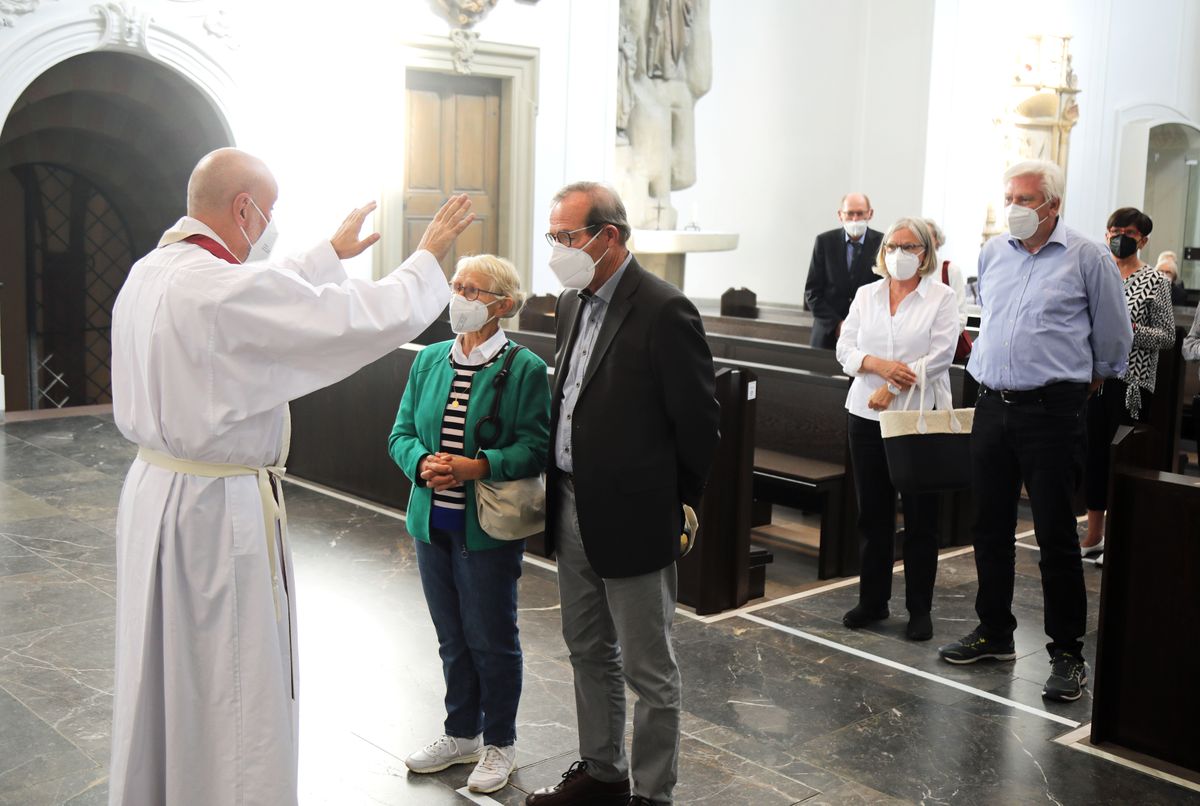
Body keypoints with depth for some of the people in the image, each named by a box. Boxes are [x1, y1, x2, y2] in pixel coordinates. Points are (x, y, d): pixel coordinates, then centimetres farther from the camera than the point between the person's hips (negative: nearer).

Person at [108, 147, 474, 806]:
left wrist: (331, 253, 33)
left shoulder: (148, 274, 5)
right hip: (218, 509, -10)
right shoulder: (224, 288, -23)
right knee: (233, 684, 5)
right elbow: (368, 318, -21)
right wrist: (429, 255, -4)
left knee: (164, 673, 23)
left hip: (153, 489, 10)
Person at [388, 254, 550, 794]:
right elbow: (401, 434, 7)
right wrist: (423, 463, -14)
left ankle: (500, 744, 26)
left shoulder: (525, 369, -9)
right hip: (432, 522, 5)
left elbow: (535, 447, -13)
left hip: (487, 528, -5)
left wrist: (477, 467, -25)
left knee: (492, 640, 7)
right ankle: (462, 734, 35)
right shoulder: (429, 360, 7)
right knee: (451, 638, 17)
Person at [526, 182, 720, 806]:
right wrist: (562, 491, 12)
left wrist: (681, 508, -5)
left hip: (633, 518, -8)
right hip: (573, 511, 8)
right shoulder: (572, 302, 8)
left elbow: (699, 421, -13)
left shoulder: (664, 311, -17)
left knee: (648, 670, 6)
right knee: (588, 651, 21)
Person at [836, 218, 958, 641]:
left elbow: (939, 355, -10)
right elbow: (845, 347, 4)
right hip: (867, 415, 3)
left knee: (920, 515, 2)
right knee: (872, 512, 8)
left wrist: (892, 389, -14)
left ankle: (919, 609, 12)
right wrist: (881, 365, -14)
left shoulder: (941, 297, 0)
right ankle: (872, 600, 19)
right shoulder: (866, 294, 11)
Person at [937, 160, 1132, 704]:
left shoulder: (1087, 259, -5)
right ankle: (994, 633, 27)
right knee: (990, 529, 12)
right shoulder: (992, 253, 10)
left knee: (1056, 536, -2)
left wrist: (1092, 375, 16)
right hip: (992, 407, 5)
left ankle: (1067, 653, 9)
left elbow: (1113, 337, 5)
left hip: (1052, 410, -5)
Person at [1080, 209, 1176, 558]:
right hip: (1094, 378, 4)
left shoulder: (1155, 281, -2)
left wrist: (1130, 330, -19)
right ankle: (1094, 535, 20)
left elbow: (1168, 337, -5)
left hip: (1131, 382, -4)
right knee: (1094, 454, 9)